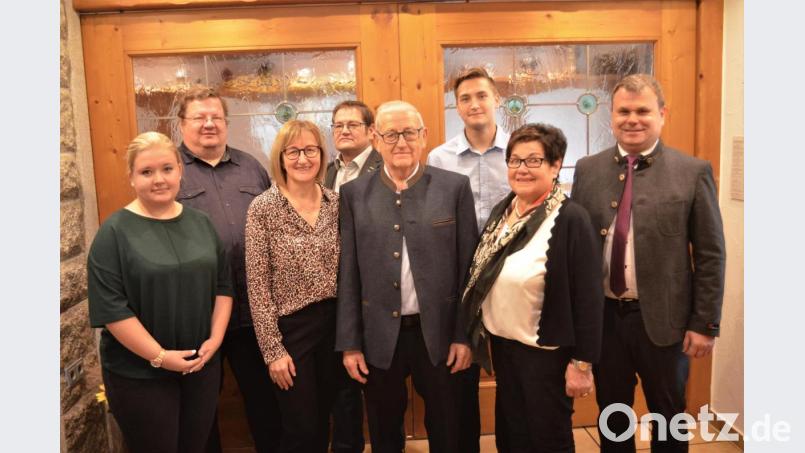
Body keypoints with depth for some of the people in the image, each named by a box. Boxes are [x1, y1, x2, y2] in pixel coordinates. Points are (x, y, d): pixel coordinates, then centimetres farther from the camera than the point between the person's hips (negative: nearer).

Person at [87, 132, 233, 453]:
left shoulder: (200, 222, 5)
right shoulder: (115, 231, -10)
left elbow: (223, 284, 8)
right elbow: (110, 307, -15)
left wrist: (215, 339, -4)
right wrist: (159, 356, -17)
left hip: (203, 365, 5)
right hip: (139, 373, -4)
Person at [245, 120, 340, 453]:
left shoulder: (336, 202, 2)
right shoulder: (263, 208, -10)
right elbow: (258, 285, -11)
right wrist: (272, 348, -12)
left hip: (334, 322, 4)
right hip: (290, 326, -4)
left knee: (323, 424, 18)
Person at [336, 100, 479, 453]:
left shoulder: (455, 187, -3)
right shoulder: (354, 194, 0)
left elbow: (467, 266, -2)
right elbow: (348, 273, 1)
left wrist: (464, 334, -3)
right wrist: (349, 342, 0)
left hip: (439, 333, 0)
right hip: (379, 336, 1)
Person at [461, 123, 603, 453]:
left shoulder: (570, 218, -17)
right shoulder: (502, 210, 3)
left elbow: (587, 297, -17)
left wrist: (582, 362, -15)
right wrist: (481, 333, 9)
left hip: (546, 351, -6)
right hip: (502, 344, 6)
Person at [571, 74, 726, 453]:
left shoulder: (693, 172, -6)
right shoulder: (587, 170, 1)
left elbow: (710, 255, -5)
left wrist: (705, 323, -7)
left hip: (663, 317, -2)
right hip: (602, 315, 2)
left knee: (669, 416, 18)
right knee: (612, 414, 19)